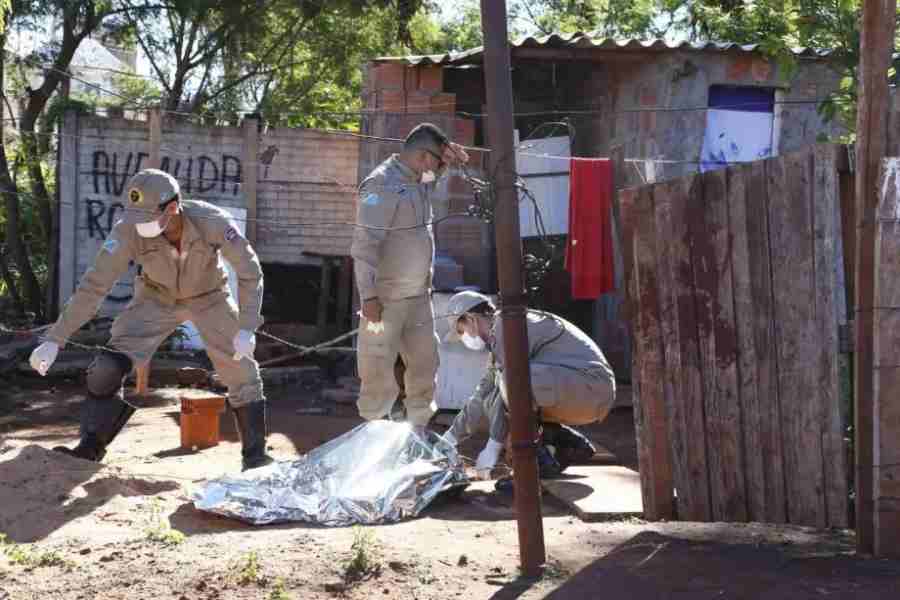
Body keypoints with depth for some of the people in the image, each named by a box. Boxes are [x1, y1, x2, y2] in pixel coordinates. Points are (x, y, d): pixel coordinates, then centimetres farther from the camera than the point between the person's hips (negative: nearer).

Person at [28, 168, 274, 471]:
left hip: (208, 297, 0)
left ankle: (254, 455, 11)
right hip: (157, 298, 0)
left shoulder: (212, 222, -37)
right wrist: (54, 339, -33)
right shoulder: (129, 230, -34)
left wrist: (247, 328, -36)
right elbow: (95, 284, -30)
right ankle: (90, 447, -2)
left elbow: (250, 272, -26)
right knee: (109, 366, -15)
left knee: (241, 371, -5)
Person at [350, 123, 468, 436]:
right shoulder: (382, 184, -17)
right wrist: (368, 295, -25)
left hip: (419, 295, 9)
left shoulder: (420, 182, 9)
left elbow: (438, 198, 34)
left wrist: (448, 165, 14)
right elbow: (364, 243, -21)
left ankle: (417, 431, 25)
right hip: (386, 299, -9)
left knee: (424, 362, 13)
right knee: (379, 369, -1)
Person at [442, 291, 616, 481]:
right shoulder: (499, 336, 20)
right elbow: (483, 395, 26)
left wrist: (492, 447, -14)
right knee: (493, 402, 12)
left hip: (590, 384, -10)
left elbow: (508, 384, -18)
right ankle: (571, 445, 12)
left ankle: (539, 459, -16)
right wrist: (451, 437, 26)